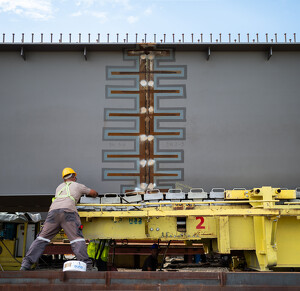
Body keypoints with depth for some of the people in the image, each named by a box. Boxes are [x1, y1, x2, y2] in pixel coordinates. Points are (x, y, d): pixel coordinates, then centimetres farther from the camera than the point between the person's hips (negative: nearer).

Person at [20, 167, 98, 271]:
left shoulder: (59, 187, 35)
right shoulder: (78, 186, 27)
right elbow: (94, 193, 39)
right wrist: (94, 195, 63)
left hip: (53, 211, 4)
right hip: (68, 211, -3)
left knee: (42, 238, 8)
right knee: (77, 239, -8)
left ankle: (26, 263, 2)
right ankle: (86, 264, -20)